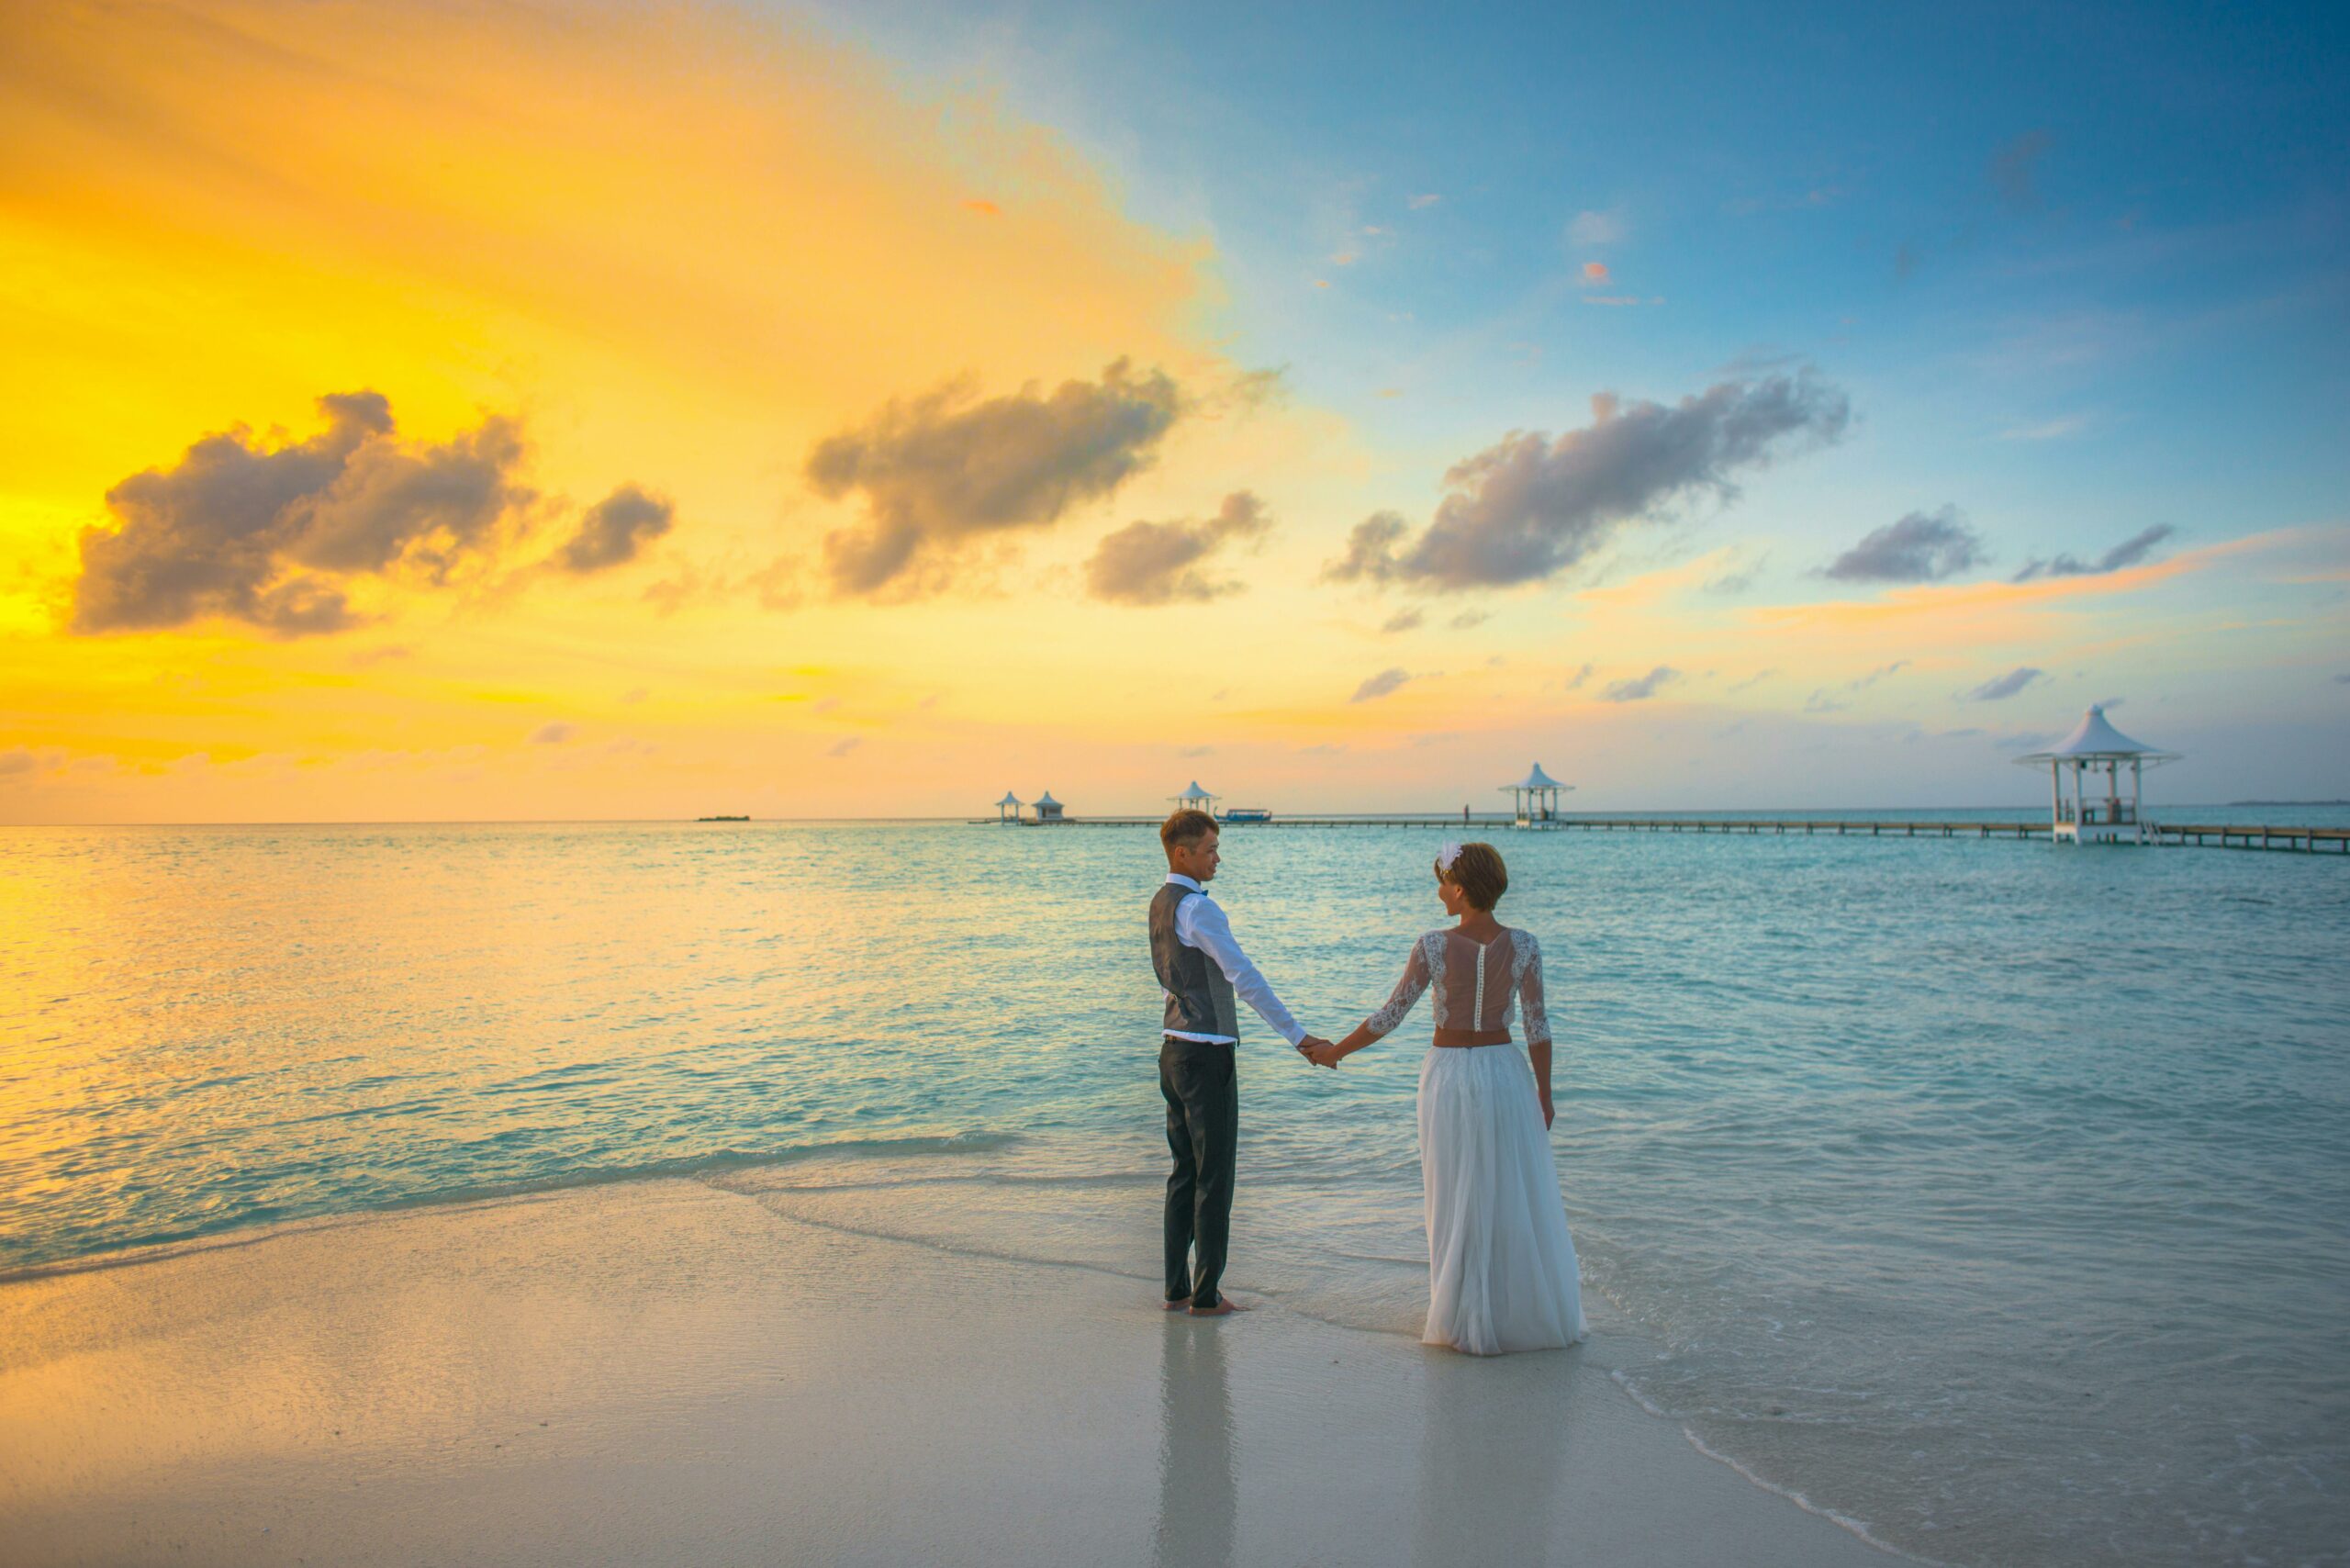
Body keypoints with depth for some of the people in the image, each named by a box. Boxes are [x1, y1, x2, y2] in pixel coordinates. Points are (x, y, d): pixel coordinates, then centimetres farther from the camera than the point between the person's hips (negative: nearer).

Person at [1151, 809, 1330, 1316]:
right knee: (1214, 1177, -1)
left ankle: (1176, 1288, 20)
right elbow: (1244, 978, -22)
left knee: (1185, 1172, 14)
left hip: (1173, 1049, 9)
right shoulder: (1198, 908, -17)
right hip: (1206, 1054, -9)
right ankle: (1205, 1295, 6)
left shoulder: (1160, 903, 13)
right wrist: (1297, 1035, -21)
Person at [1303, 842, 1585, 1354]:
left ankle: (1466, 1318, 18)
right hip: (1505, 1071, 1)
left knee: (1456, 1199, 10)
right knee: (1516, 1196, 13)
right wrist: (1544, 1093, 6)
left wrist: (1336, 1051, 4)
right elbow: (1537, 1027, -4)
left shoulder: (1434, 945, -12)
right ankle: (1526, 1312, 22)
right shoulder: (1523, 946, -7)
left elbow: (1391, 1015, -9)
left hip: (1448, 1074, -1)